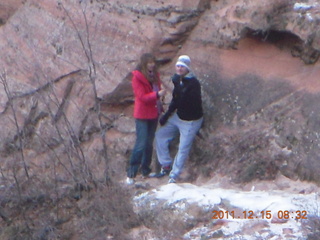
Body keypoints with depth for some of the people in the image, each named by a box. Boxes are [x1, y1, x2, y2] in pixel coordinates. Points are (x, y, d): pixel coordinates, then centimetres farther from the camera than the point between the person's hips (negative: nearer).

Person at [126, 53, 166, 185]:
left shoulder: (154, 74, 6)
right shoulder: (137, 77, -15)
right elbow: (142, 97, -20)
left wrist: (159, 106, 10)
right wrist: (157, 94, -31)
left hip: (153, 113, 7)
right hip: (142, 115, -7)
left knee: (149, 143, 14)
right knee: (141, 144, -8)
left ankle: (145, 169, 26)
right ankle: (131, 173, 0)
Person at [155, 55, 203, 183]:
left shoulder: (193, 83, -23)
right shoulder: (179, 81, 1)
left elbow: (183, 99, -37)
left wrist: (177, 83, -37)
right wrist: (166, 115, 11)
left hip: (191, 121, -9)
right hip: (178, 116, 9)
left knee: (183, 148, -3)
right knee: (160, 135, 10)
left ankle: (173, 176, 7)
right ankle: (166, 165, 19)